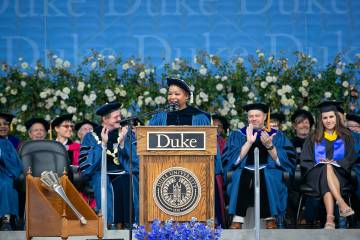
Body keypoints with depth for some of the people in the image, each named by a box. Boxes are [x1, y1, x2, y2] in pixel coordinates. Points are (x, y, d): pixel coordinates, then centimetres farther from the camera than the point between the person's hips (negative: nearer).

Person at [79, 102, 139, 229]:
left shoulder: (127, 133, 13)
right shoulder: (91, 137, 8)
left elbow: (136, 159, 2)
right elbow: (86, 165, -5)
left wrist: (122, 143, -12)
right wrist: (102, 144, -10)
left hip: (124, 173, 1)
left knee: (127, 182, -32)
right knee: (105, 184, -34)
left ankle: (126, 223, -31)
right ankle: (111, 222, -31)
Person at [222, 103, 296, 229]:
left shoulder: (277, 136, 16)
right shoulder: (237, 135, 17)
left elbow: (286, 161, 2)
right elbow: (232, 160, 1)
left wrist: (270, 146, -12)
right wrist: (249, 142, -9)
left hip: (270, 172, 0)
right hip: (245, 170, 0)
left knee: (265, 176, -36)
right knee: (241, 176, -35)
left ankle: (270, 219, -34)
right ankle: (238, 219, -39)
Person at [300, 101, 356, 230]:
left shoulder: (346, 136, 16)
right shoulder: (313, 138, 18)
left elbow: (351, 159, 7)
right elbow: (305, 161, 10)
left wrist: (335, 163, -12)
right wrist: (322, 164, -9)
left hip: (339, 173, 0)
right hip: (317, 174, 0)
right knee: (326, 168, -37)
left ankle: (330, 219, -56)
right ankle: (341, 203, -56)